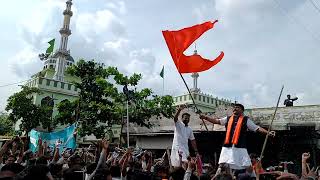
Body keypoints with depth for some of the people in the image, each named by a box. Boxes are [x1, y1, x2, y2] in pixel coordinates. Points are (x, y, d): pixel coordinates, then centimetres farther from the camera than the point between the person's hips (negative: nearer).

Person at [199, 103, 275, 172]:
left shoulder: (246, 120, 6)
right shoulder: (228, 119, 14)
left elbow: (257, 128, 4)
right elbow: (217, 121, 12)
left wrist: (268, 132, -9)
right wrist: (205, 117, 3)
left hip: (240, 147, -2)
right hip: (227, 147, 3)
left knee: (246, 166, 0)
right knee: (223, 165, 1)